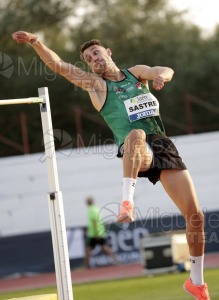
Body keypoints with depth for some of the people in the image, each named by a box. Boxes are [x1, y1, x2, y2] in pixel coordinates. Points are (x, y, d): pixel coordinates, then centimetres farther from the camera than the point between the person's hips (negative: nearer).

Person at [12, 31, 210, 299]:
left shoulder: (136, 72, 18)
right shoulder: (95, 83, 11)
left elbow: (166, 71, 0)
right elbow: (59, 66, 2)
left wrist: (161, 75, -24)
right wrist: (35, 42, -11)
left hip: (162, 144, 4)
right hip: (136, 151, -4)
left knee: (195, 215, -1)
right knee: (137, 134, -43)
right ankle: (127, 202, -51)